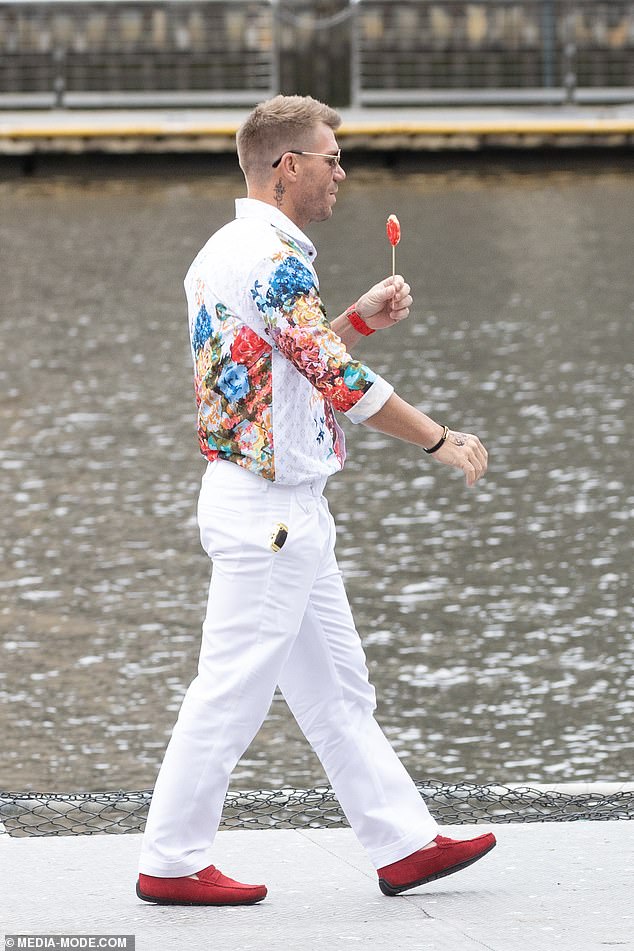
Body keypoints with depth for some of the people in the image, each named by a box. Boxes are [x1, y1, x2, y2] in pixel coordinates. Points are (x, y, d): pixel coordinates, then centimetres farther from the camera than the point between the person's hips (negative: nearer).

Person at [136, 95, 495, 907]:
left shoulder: (223, 253, 14)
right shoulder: (273, 253, -18)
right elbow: (339, 380, -21)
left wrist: (359, 319, 18)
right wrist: (441, 441, -14)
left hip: (286, 511, 11)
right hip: (267, 510, -11)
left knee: (336, 687, 12)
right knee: (233, 689, -4)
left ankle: (402, 842, 16)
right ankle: (171, 863, 2)